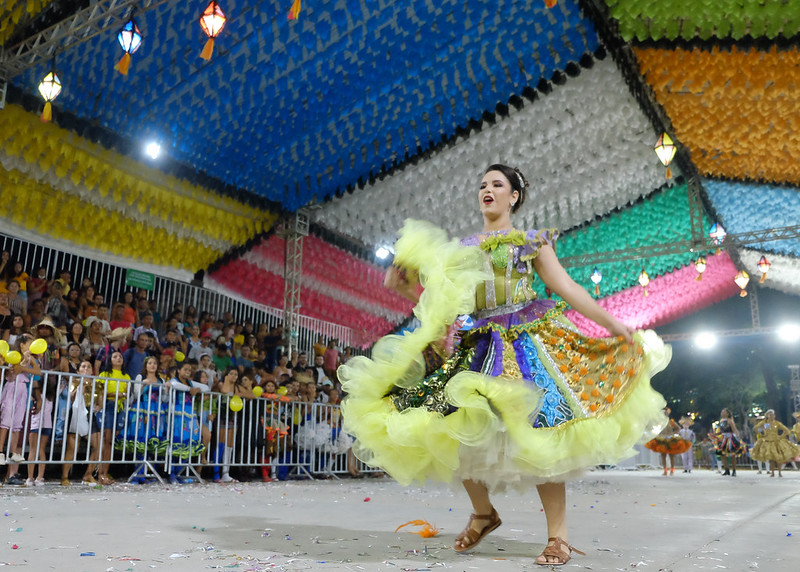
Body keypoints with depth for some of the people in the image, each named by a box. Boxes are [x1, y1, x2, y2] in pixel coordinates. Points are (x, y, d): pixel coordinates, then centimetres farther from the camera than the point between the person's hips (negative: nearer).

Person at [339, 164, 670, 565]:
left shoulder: (533, 243, 10)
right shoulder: (461, 248, 18)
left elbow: (567, 288, 3)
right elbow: (441, 300, 14)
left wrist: (612, 323, -5)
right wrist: (405, 287, -1)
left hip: (523, 343, -3)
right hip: (473, 345, 3)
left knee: (537, 432, -15)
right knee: (461, 430, -5)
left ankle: (558, 536, -5)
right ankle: (483, 513, 19)